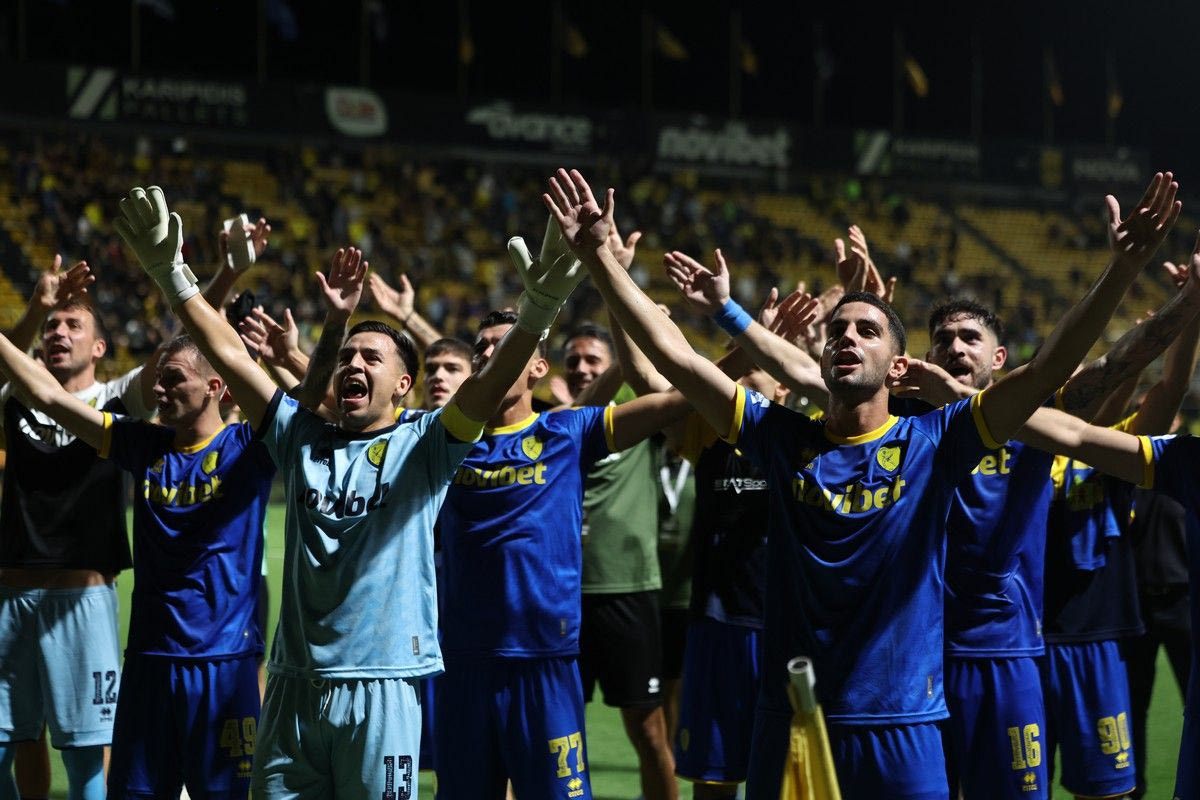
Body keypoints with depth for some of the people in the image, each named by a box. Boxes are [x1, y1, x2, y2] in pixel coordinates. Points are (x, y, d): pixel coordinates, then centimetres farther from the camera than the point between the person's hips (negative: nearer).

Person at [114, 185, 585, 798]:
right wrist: (169, 272, -3)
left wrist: (539, 305, -31)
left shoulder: (422, 447, 2)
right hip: (293, 684, 4)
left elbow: (491, 382, -14)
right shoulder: (301, 438, 11)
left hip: (382, 687, -3)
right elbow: (227, 354, 6)